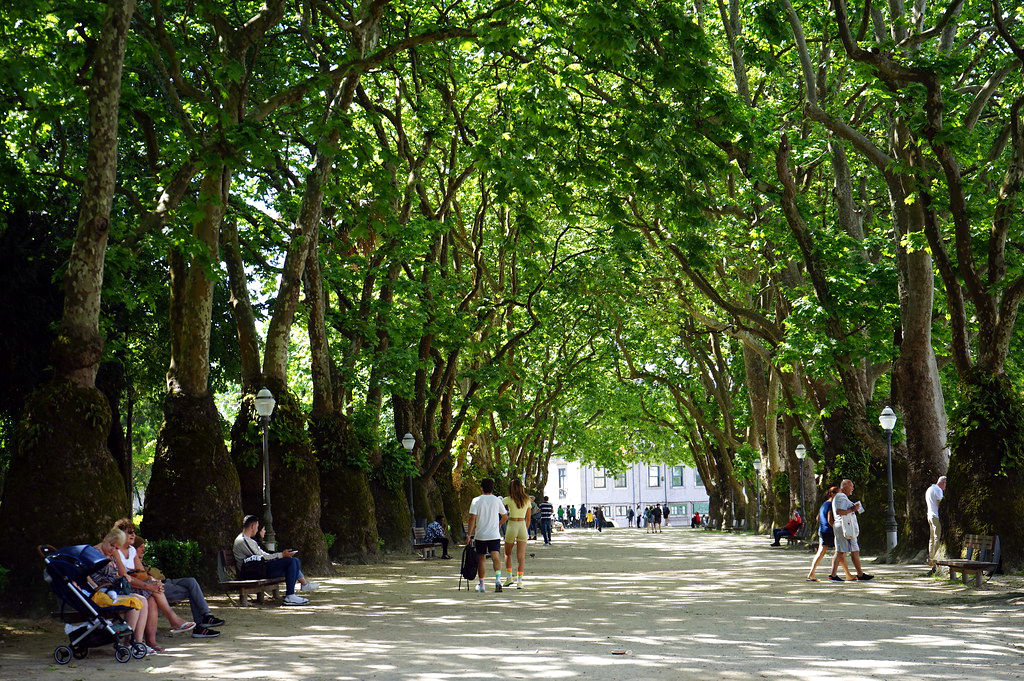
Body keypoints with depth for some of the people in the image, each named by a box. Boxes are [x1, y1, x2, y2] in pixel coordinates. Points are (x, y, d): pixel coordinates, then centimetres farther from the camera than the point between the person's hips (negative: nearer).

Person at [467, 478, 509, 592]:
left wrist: (469, 534, -6)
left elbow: (473, 518, -9)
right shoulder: (497, 500, 4)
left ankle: (481, 585, 17)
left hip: (480, 535, -1)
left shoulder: (476, 501, -3)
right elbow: (505, 516, 12)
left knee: (481, 559, 11)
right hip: (494, 535, 1)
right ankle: (498, 580, -30)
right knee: (496, 557, -8)